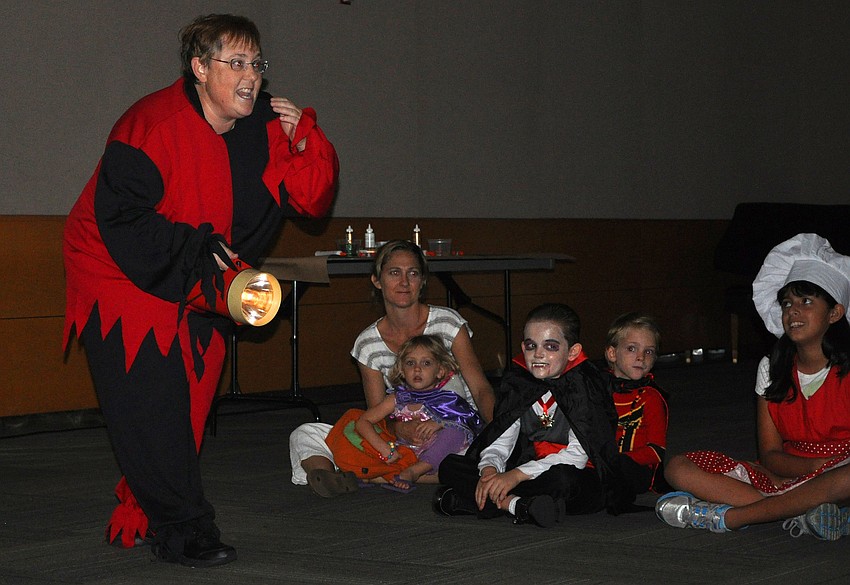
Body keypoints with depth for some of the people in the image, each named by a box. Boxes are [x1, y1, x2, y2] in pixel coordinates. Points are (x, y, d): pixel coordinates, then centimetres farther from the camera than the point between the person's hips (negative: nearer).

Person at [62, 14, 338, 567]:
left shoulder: (265, 129, -2)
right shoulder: (153, 125, -22)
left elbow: (312, 199, 0)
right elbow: (119, 216, -22)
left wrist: (304, 139, -17)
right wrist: (197, 252, -21)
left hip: (201, 287, 7)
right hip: (124, 277, -7)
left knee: (186, 406, 9)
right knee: (149, 408, -12)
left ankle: (141, 517, 24)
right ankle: (184, 531, -3)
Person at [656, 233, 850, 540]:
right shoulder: (772, 369, 8)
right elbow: (770, 456, 3)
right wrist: (818, 465, -16)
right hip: (785, 476, 4)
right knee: (679, 468, -12)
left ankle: (726, 516, -28)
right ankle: (799, 513, -27)